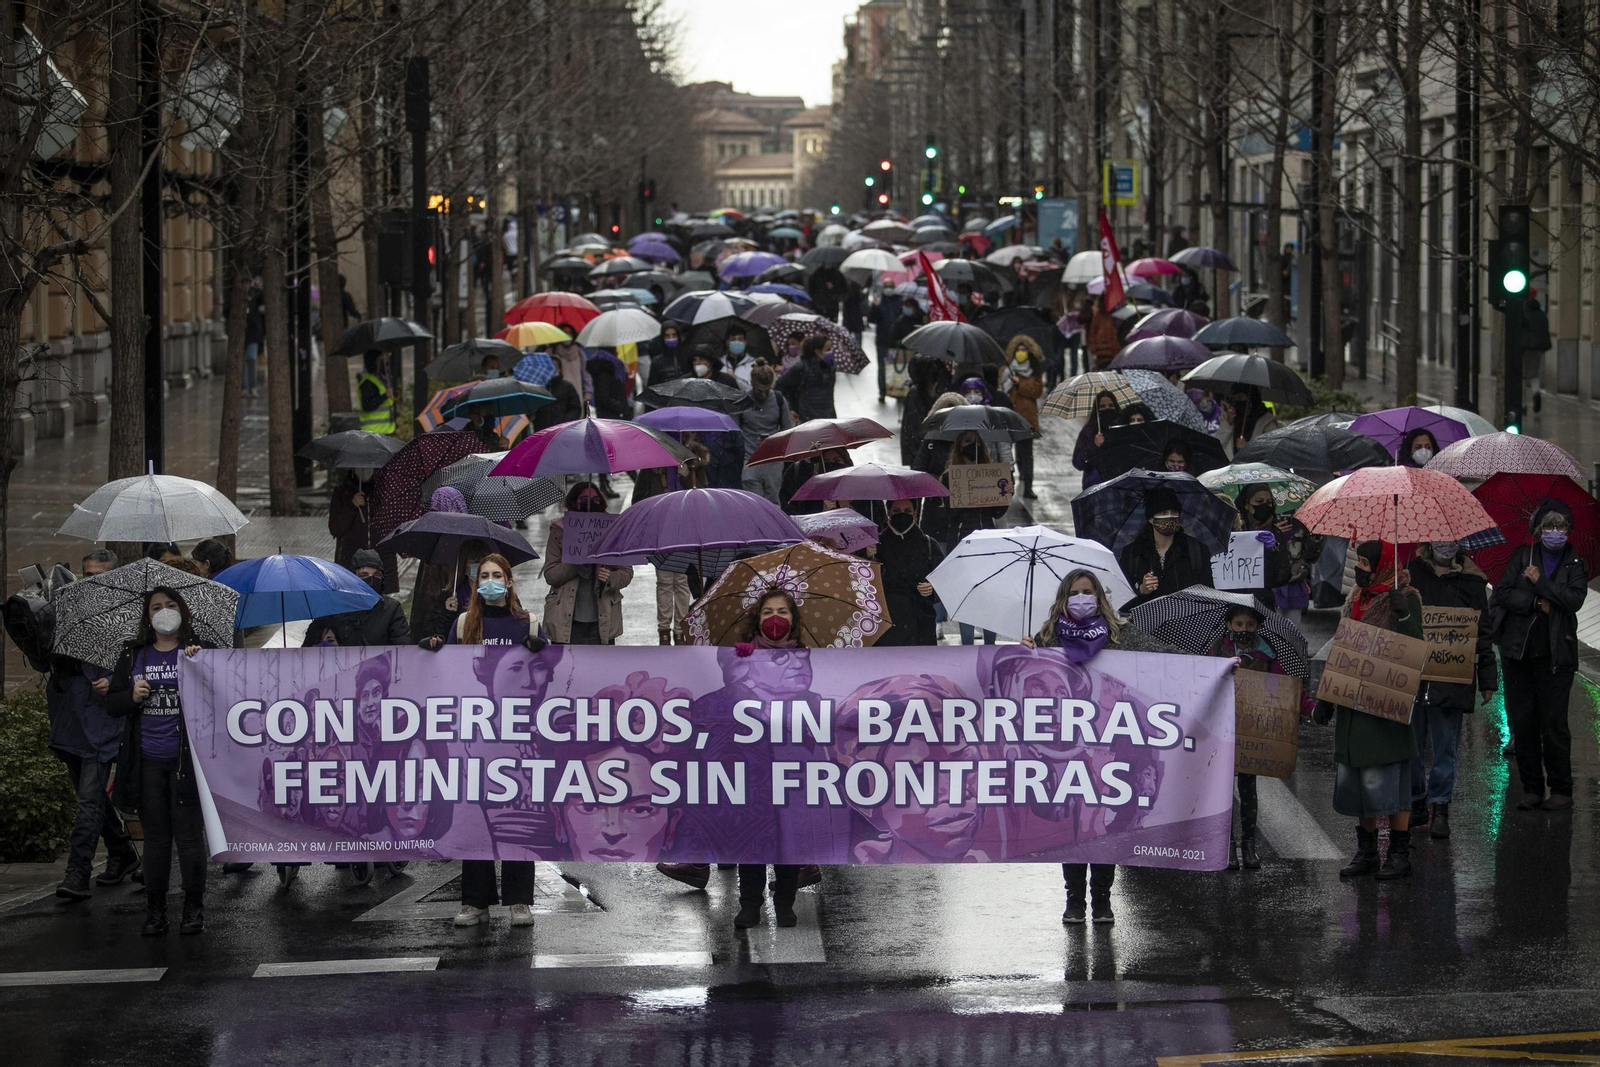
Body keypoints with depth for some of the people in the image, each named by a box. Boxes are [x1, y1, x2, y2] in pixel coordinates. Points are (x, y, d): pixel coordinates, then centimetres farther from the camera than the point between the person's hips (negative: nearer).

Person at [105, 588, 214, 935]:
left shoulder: (198, 651, 2)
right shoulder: (133, 655, 11)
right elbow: (112, 703, 13)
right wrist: (132, 696, -8)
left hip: (185, 759, -3)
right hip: (147, 760, 3)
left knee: (189, 833, -2)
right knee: (155, 835, 7)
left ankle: (194, 908, 6)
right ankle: (155, 910, 12)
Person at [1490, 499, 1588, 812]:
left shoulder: (1575, 563, 7)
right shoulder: (1522, 556, 9)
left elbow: (1574, 599, -10)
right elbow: (1503, 593, -1)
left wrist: (1540, 582, -10)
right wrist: (1537, 603, -12)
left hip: (1555, 654, -2)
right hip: (1518, 651, 2)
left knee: (1554, 722, -5)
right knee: (1521, 722, 3)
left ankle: (1560, 790, 3)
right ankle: (1531, 789, 11)